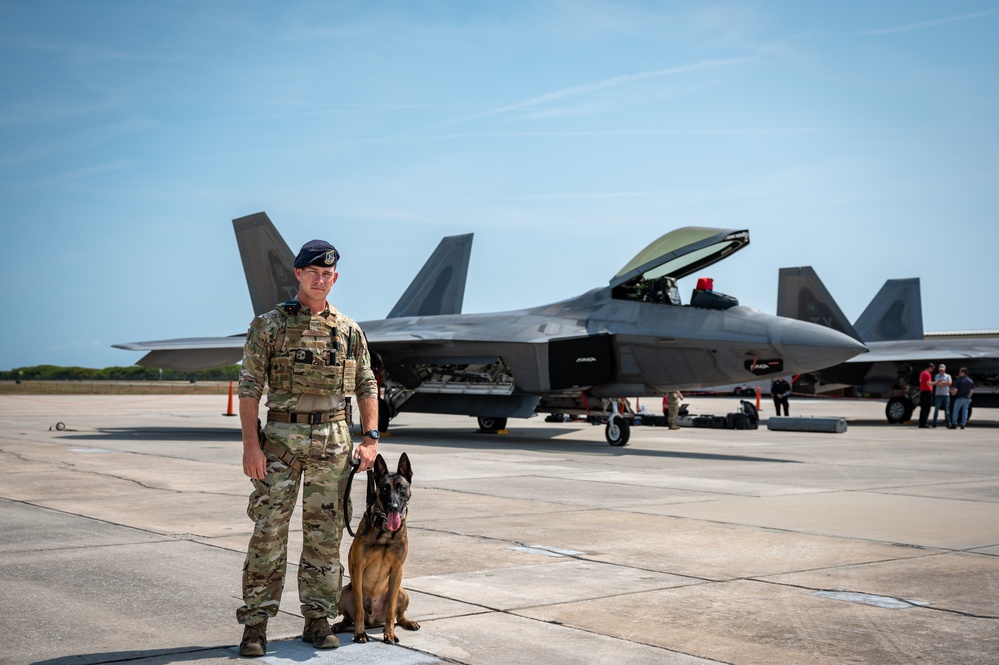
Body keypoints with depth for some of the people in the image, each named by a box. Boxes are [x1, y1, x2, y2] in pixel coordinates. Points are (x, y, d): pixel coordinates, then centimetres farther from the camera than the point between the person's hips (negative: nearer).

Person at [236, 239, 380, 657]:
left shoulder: (348, 331, 8)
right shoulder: (269, 326, 0)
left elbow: (367, 387, 11)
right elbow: (249, 388, -3)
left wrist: (370, 439, 0)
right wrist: (250, 445, -11)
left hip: (333, 439, 3)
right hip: (282, 437, -2)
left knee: (324, 534, 6)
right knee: (268, 530, -3)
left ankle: (317, 620, 15)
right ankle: (255, 623, 4)